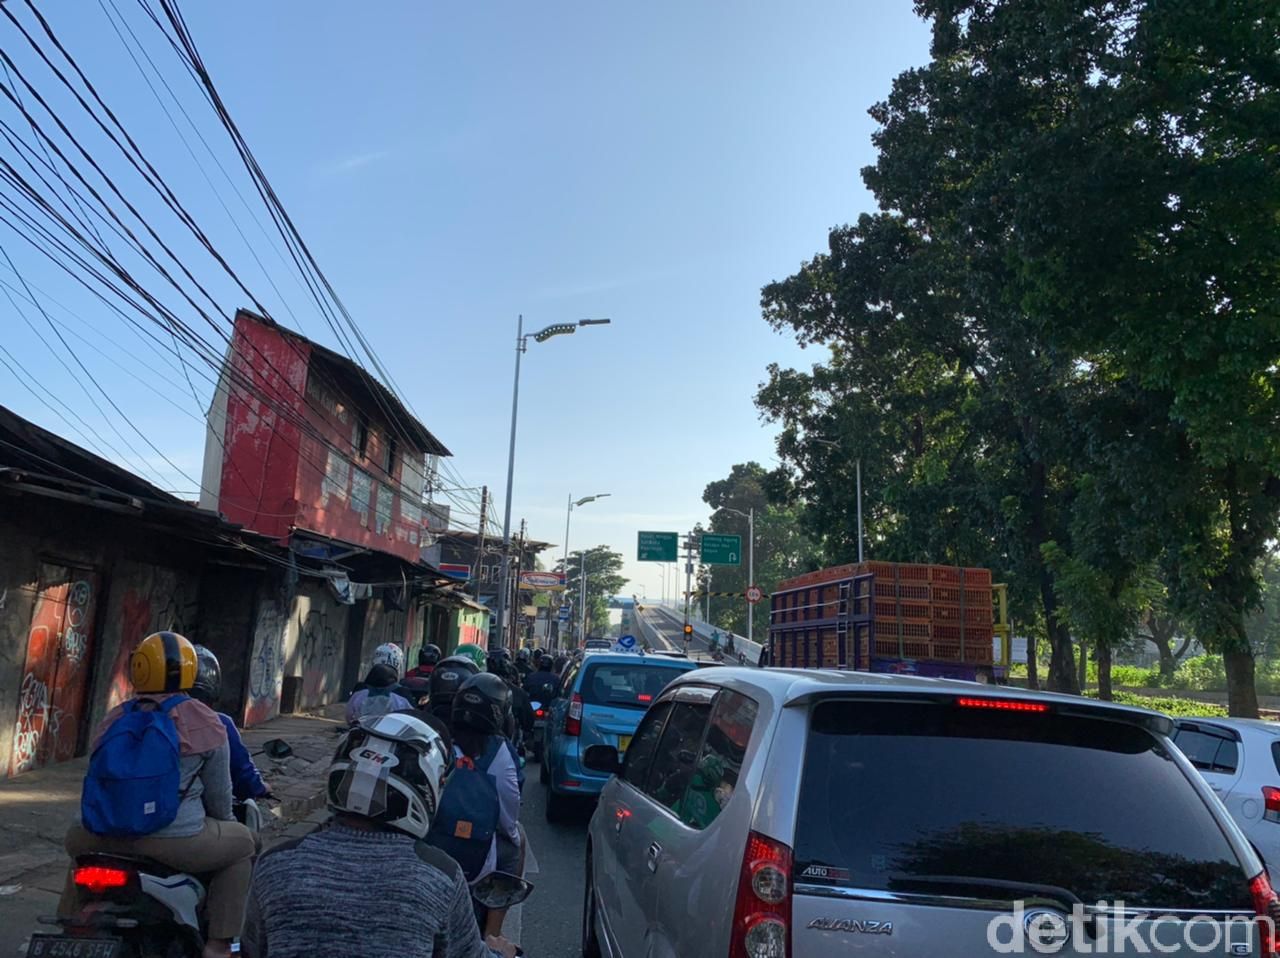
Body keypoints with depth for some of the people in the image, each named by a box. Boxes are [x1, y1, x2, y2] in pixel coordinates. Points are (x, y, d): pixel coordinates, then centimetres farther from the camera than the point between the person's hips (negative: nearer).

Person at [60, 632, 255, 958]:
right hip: (177, 841, -5)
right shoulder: (205, 722, -4)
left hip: (110, 838, 5)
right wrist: (224, 819, 26)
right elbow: (219, 794, 3)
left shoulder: (114, 719, 9)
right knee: (241, 842, 21)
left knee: (78, 839, 39)